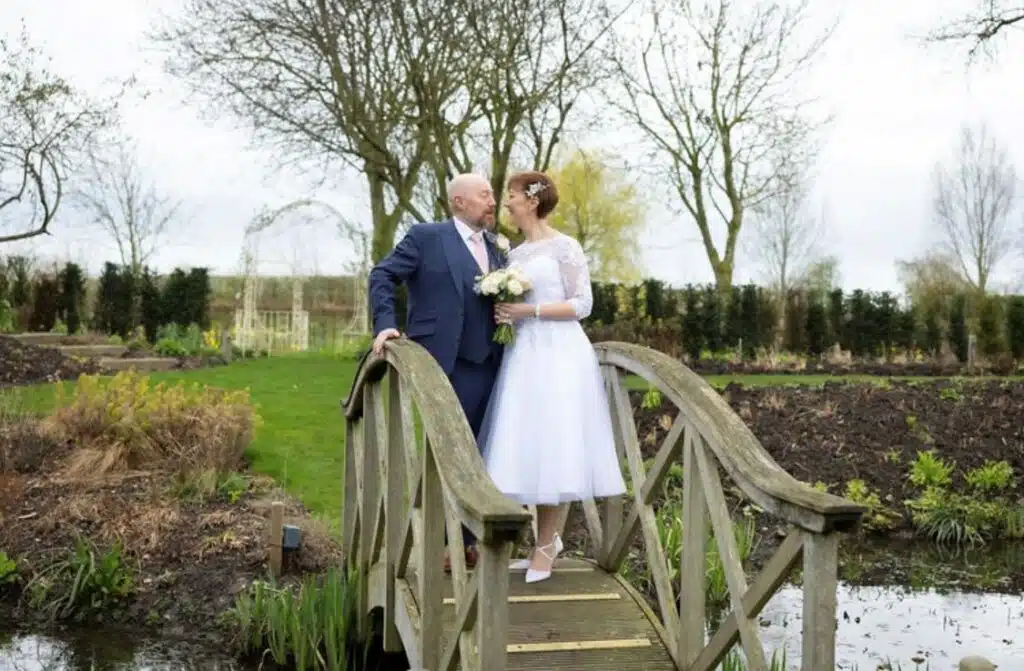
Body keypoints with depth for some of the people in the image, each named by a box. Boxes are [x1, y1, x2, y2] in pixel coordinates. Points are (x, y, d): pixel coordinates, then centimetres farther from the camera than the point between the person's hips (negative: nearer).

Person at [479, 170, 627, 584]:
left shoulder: (565, 247, -4)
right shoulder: (515, 254, 16)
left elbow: (583, 305, -8)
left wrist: (530, 311, -15)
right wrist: (504, 313, 0)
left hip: (558, 354, -7)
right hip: (523, 354, 7)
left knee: (553, 448, -4)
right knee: (528, 449, 4)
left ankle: (544, 547, 3)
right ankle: (548, 538, 17)